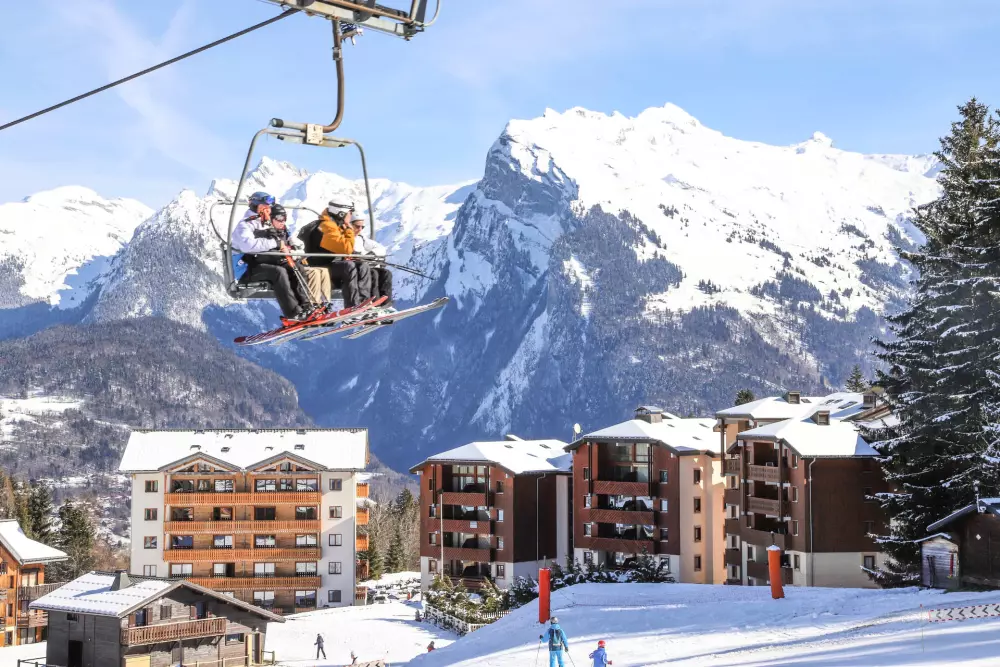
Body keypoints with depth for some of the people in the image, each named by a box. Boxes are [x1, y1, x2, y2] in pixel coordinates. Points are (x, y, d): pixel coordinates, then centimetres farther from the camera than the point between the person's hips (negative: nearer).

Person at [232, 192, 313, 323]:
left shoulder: (268, 225, 22)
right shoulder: (244, 225, -3)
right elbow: (247, 245, -24)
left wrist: (285, 246, 1)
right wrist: (275, 243, -22)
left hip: (268, 262, 7)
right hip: (251, 268, -7)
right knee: (279, 271, -31)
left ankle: (305, 307, -23)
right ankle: (293, 313, -36)